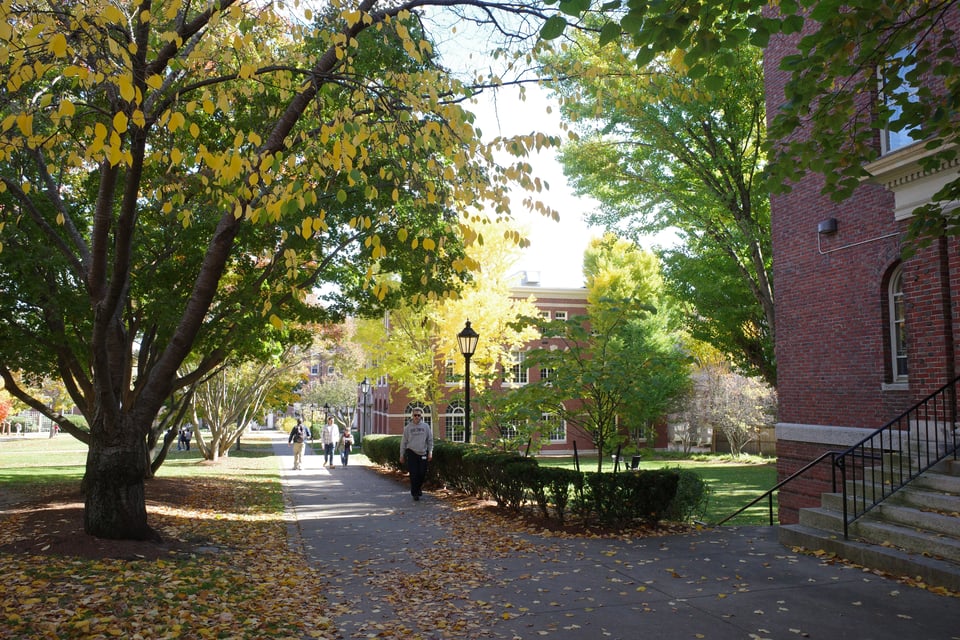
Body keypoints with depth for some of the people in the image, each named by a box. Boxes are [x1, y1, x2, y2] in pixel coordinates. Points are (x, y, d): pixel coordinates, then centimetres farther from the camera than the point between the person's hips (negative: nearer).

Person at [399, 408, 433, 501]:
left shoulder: (426, 426, 6)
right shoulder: (408, 427, 4)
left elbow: (430, 440, 8)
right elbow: (404, 441, 7)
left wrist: (430, 452, -2)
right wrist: (402, 455, 6)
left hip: (423, 453, 1)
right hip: (411, 453, -1)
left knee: (422, 473, 2)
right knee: (414, 474, -4)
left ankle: (418, 488, 28)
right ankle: (414, 493, 6)